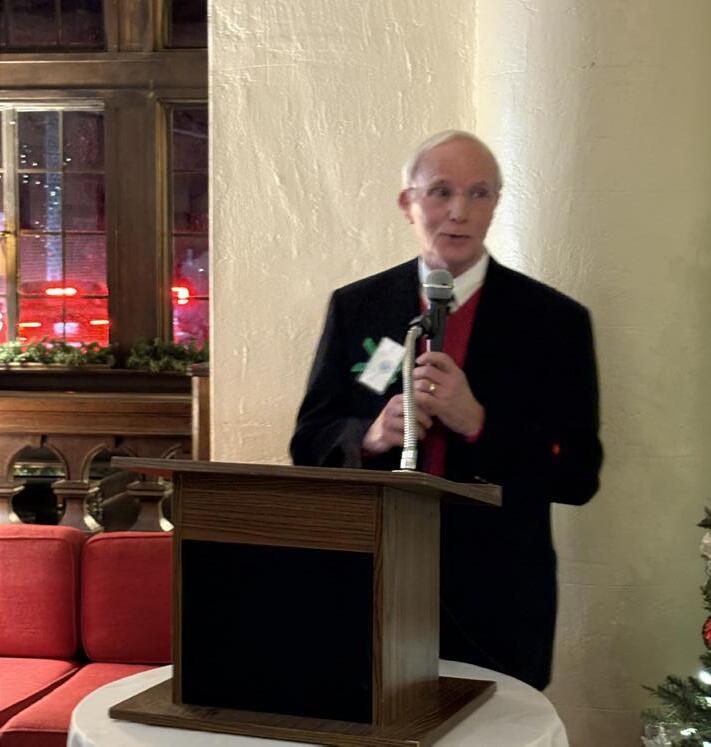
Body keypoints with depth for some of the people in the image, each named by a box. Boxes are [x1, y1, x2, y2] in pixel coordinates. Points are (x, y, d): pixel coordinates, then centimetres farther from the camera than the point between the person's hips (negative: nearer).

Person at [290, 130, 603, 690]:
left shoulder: (554, 320, -2)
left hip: (497, 604, -1)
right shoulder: (356, 307, 4)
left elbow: (579, 475, -6)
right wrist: (370, 437, -15)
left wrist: (478, 423, -20)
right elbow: (309, 442, 6)